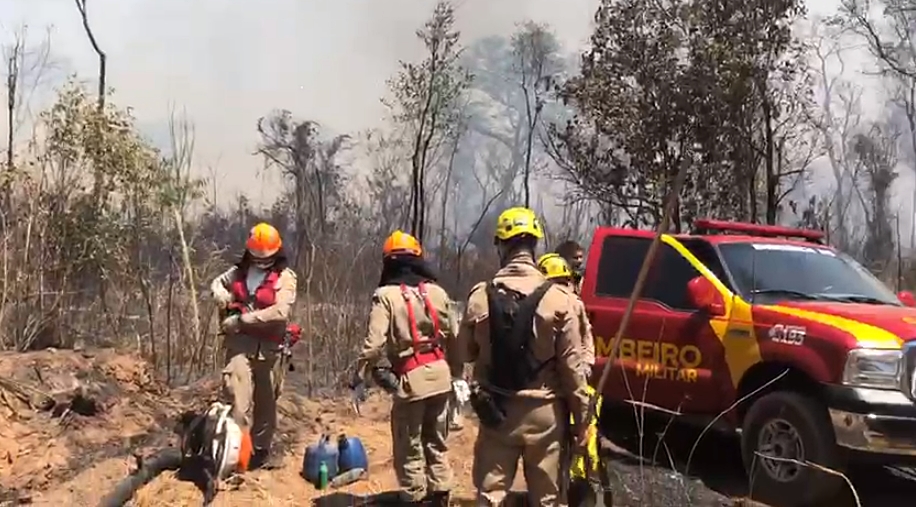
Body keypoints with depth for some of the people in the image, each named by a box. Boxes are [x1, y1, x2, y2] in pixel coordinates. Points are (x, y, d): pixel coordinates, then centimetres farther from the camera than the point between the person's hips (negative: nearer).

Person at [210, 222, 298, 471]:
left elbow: (280, 312, -18)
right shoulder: (240, 271, 9)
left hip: (269, 347, -1)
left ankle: (260, 451, 28)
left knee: (266, 403, 12)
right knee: (238, 399, -14)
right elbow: (217, 283, 28)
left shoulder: (285, 277, -4)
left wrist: (242, 320, -19)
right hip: (240, 343, 1)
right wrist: (222, 295, 3)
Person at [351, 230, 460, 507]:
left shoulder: (386, 295, -7)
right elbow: (452, 338, 12)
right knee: (436, 442, 18)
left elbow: (375, 342, -15)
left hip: (411, 378, -5)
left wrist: (359, 376, -9)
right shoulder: (437, 292, 7)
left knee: (409, 447, 7)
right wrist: (456, 372, 25)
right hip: (440, 374, 5)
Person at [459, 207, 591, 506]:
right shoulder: (558, 298, -12)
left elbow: (466, 352, 4)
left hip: (496, 411, 1)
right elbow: (571, 365, -10)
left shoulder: (480, 296, -7)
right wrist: (581, 417, -1)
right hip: (544, 412, -1)